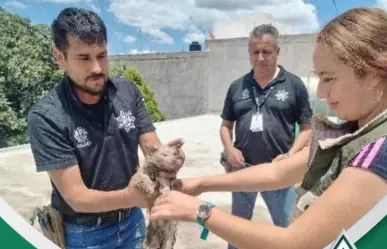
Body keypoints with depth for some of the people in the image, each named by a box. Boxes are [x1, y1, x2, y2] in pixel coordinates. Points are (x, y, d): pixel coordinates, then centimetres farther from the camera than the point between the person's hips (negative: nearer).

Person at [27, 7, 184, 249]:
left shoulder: (128, 92, -10)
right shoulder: (46, 117, -22)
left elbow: (152, 147, -9)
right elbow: (76, 197, -22)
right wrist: (130, 197, -40)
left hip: (132, 221, 4)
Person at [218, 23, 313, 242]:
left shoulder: (294, 85, -5)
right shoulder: (237, 86, 3)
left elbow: (307, 128, -2)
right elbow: (226, 124, 10)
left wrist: (290, 155, -15)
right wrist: (229, 149, -7)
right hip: (242, 168, 3)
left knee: (286, 227, 14)